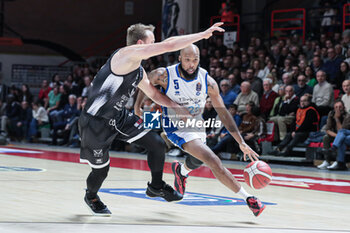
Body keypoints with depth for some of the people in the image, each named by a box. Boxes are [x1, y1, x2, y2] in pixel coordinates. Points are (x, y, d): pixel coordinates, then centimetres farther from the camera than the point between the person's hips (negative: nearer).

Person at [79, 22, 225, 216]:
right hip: (95, 121, -9)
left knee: (157, 144, 2)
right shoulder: (126, 54, -22)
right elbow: (168, 45, -27)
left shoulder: (139, 72, 8)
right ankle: (91, 196, 37)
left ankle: (156, 187, 24)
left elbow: (154, 94, 24)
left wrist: (178, 108, 14)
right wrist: (203, 35, -22)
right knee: (101, 170, 4)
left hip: (119, 117, 9)